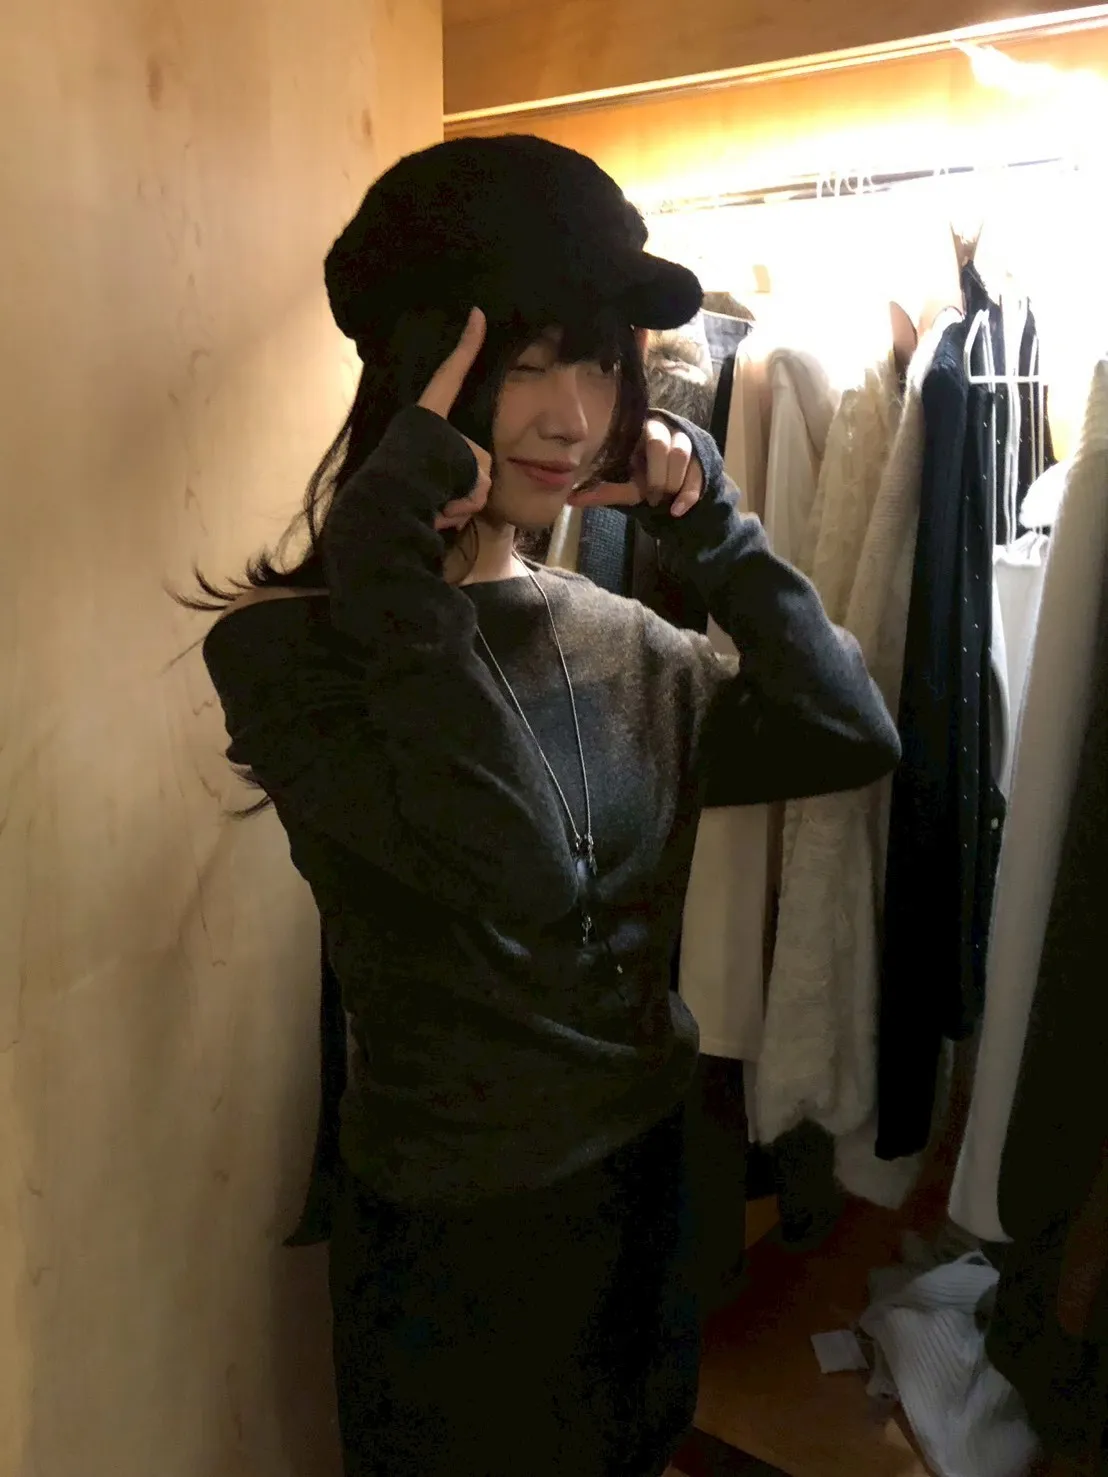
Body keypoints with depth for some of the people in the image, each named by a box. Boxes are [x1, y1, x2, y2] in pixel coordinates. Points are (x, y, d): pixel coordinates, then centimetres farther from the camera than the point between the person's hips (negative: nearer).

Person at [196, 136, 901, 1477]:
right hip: (455, 1228, -5)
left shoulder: (615, 640, -2)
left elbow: (851, 737, -7)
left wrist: (709, 522, -9)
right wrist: (390, 531, -33)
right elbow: (517, 870, -34)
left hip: (644, 1178, 6)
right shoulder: (288, 648, -20)